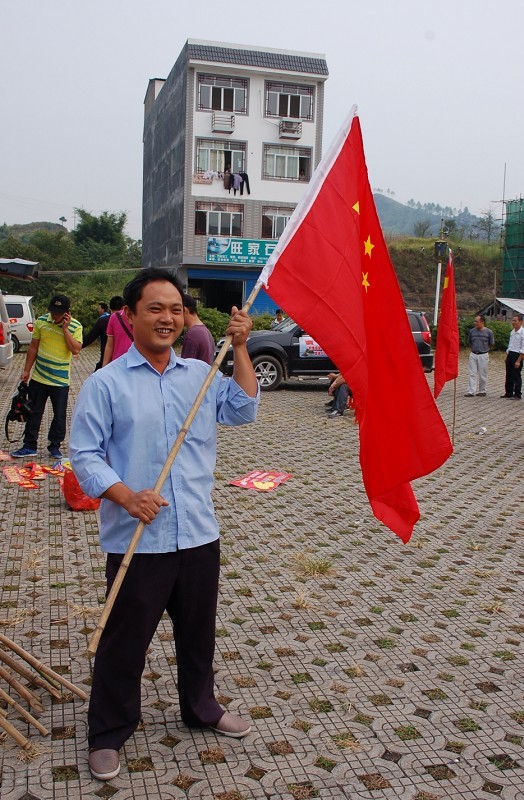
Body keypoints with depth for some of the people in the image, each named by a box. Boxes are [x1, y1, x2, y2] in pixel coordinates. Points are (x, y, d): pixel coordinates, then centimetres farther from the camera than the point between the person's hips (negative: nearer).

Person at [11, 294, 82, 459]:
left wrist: (65, 329, -20)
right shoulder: (41, 321, -1)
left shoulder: (75, 326, -8)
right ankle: (29, 446, 21)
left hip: (61, 380, -2)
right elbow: (33, 347, 6)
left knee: (60, 415, 7)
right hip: (38, 377, 2)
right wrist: (27, 370, 7)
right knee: (34, 413, 10)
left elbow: (76, 350, -18)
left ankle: (55, 446, 22)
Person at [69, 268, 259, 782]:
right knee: (124, 642, 9)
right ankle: (107, 735, 30)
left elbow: (242, 411, 1)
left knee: (198, 633, 21)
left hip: (199, 536, 4)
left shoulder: (200, 374, 8)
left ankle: (201, 709, 44)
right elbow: (84, 455, -9)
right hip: (136, 542, -4)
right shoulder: (105, 383, -7)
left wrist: (239, 349, -5)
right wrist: (126, 497, -24)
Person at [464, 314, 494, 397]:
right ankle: (471, 391, -2)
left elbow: (491, 345, 4)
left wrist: (485, 350, 8)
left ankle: (482, 391, 16)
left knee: (483, 375, 5)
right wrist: (474, 349, 11)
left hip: (483, 355, -3)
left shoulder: (488, 332, -6)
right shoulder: (472, 331, 3)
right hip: (473, 354, 3)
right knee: (472, 374, -1)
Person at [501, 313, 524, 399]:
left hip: (517, 355, -8)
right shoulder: (512, 332, 11)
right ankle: (508, 393, 23)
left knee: (517, 376, 1)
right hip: (510, 355, 8)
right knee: (509, 375, 13)